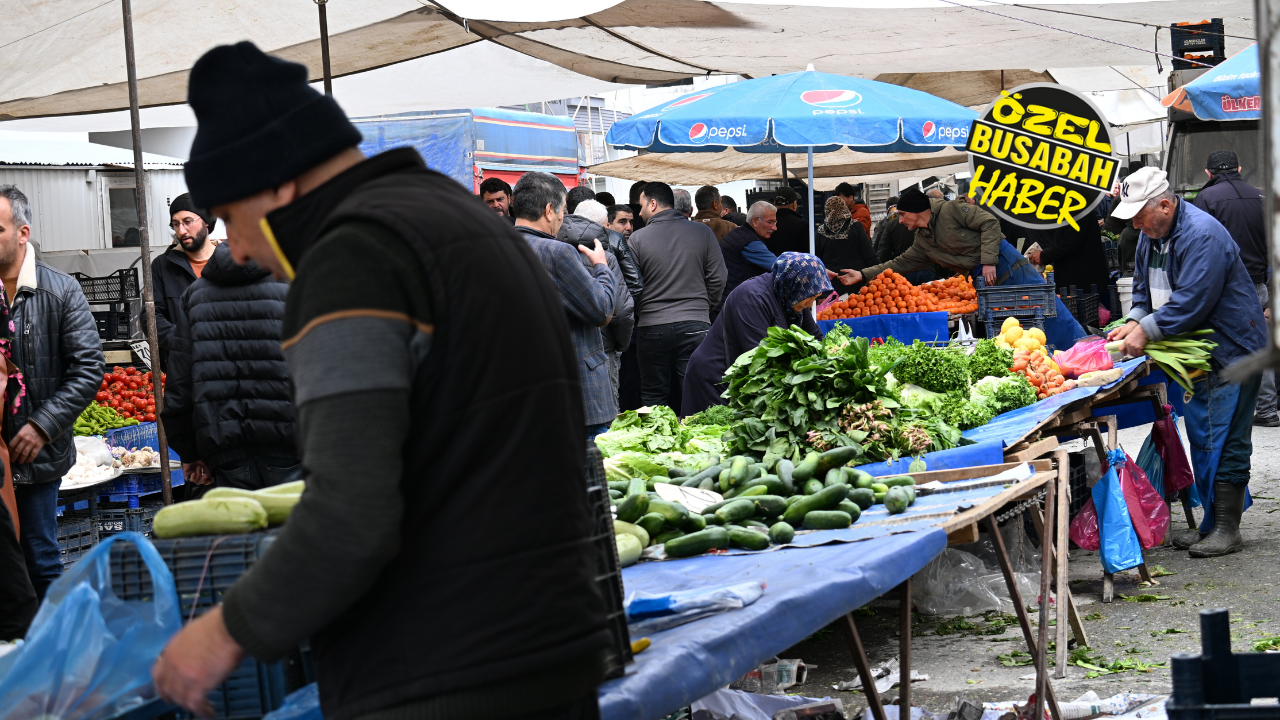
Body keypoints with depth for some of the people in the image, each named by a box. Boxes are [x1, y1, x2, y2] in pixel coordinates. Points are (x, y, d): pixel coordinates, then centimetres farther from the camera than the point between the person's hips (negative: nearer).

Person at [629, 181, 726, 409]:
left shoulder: (637, 238, -4)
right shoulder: (702, 232, 2)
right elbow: (718, 279, 4)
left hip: (652, 328, -1)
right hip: (695, 326, 1)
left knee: (654, 399, 7)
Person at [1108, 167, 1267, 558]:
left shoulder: (1202, 235, -23)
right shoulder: (1152, 234, 8)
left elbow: (1192, 302, -27)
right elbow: (1144, 288, 17)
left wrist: (1147, 330, -22)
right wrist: (1134, 321, -2)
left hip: (1231, 349, -10)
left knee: (1225, 442, -8)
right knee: (1201, 438, 12)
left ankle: (1227, 529, -3)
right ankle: (1211, 522, 20)